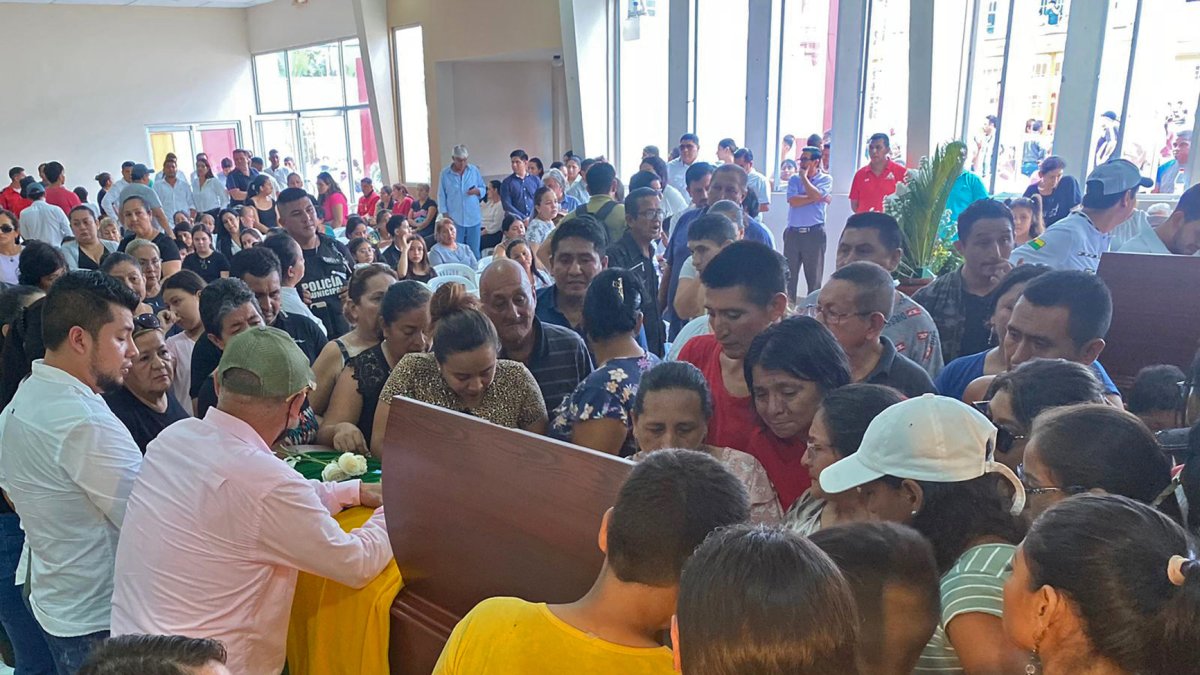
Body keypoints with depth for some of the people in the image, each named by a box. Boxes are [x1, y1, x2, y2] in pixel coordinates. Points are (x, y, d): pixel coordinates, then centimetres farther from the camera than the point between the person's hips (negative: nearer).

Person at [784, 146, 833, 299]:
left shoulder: (825, 179, 3)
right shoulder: (794, 179, 10)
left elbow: (816, 195, -17)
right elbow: (793, 201, -7)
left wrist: (804, 176, -5)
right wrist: (818, 198, -9)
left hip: (814, 233, -3)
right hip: (793, 232, 3)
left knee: (814, 276, 3)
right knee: (788, 274, 3)